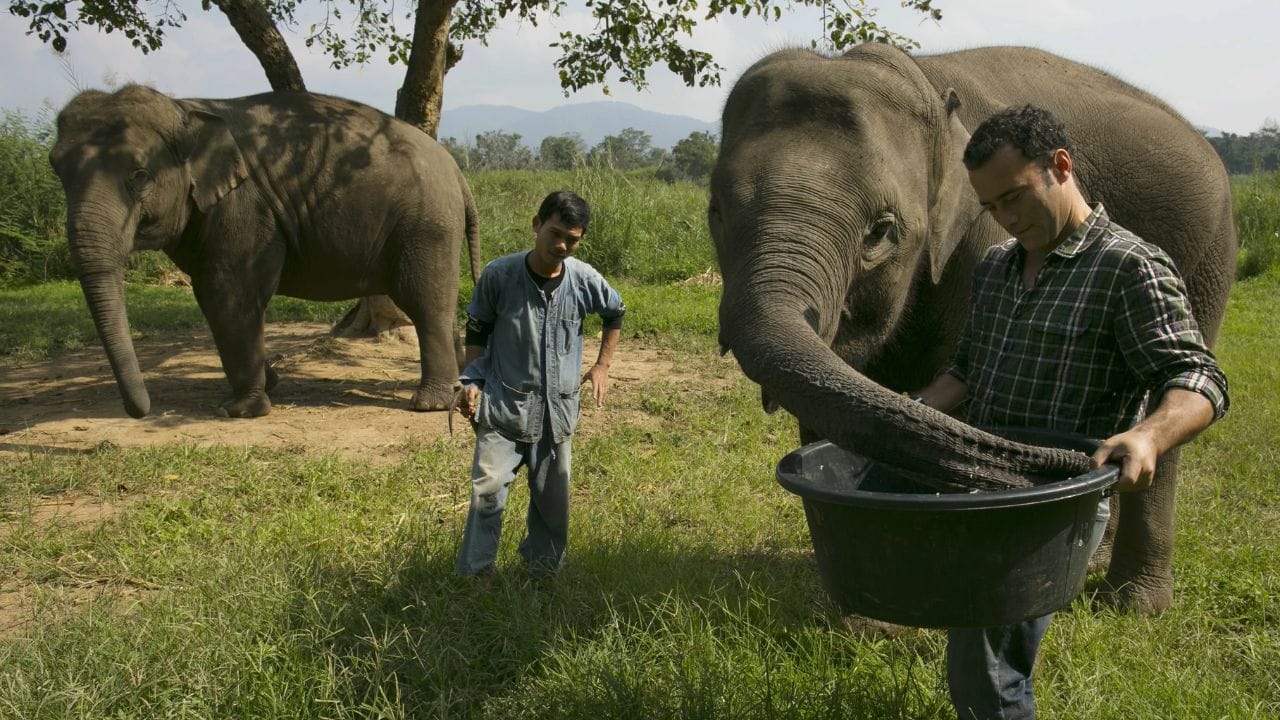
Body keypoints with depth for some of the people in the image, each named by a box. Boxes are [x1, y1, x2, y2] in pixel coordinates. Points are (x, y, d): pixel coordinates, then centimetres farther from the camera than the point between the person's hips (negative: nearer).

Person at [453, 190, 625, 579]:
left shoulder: (584, 278, -5)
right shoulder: (499, 274, -11)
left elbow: (615, 314, 17)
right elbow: (476, 331, 3)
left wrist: (602, 366, 16)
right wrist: (471, 381, -6)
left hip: (557, 408, 3)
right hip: (503, 405, -3)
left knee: (553, 499, 11)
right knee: (488, 489, -14)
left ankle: (543, 571, 31)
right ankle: (473, 576, -2)